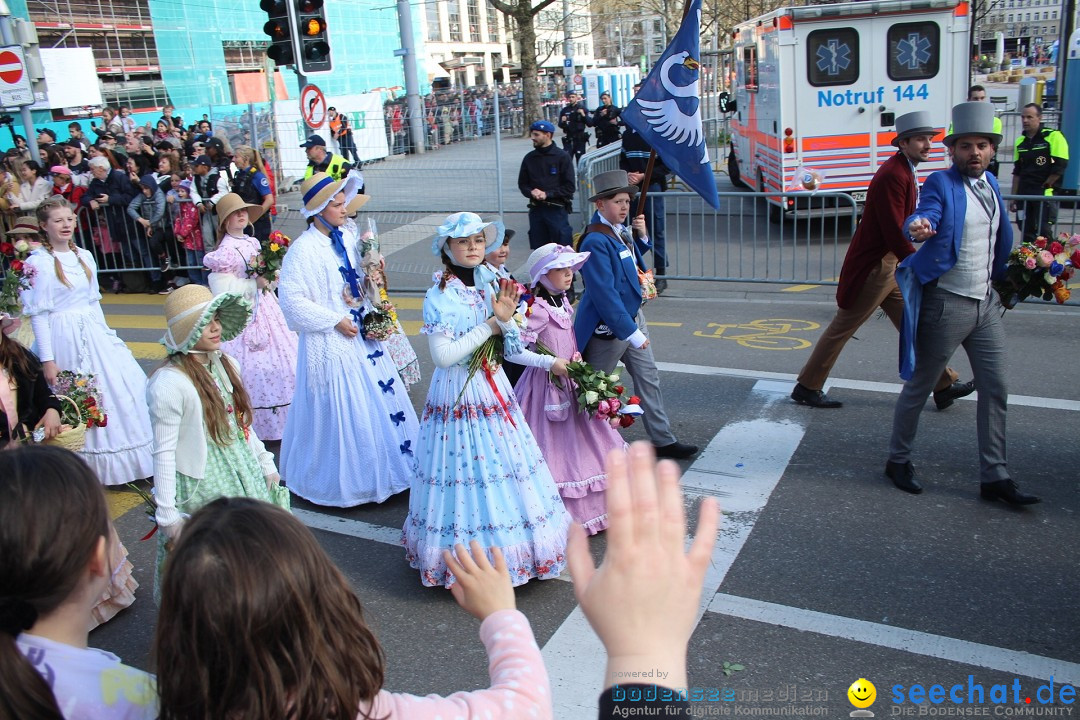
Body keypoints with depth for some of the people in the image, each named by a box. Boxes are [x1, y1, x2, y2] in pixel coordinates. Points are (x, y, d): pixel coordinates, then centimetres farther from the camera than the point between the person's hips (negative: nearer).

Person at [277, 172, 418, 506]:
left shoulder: (346, 238, 5)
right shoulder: (303, 249, -17)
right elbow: (291, 300, -20)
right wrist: (336, 321, -17)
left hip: (360, 334, 7)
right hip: (330, 342, -7)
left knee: (380, 398, 13)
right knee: (340, 410, 4)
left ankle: (384, 467, 31)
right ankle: (347, 480, 21)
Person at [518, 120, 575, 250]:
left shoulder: (562, 157, -4)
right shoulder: (529, 158, 8)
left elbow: (569, 187, -7)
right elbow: (522, 184, 13)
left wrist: (547, 194, -14)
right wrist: (531, 192, -9)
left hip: (557, 209, -4)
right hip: (536, 209, 4)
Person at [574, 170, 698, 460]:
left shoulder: (619, 230, 2)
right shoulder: (596, 241, -24)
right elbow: (605, 293, -26)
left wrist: (641, 236, 1)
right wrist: (630, 332, -25)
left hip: (633, 315, 9)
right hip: (609, 325, -9)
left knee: (648, 378, 12)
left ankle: (663, 441, 22)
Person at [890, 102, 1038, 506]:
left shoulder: (991, 184, 11)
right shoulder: (941, 184, -11)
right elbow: (922, 217, -31)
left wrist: (1005, 279, 23)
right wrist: (919, 227, -53)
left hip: (986, 302, 7)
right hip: (946, 303, -7)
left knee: (995, 390, 8)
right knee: (919, 386, 4)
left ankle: (994, 477, 16)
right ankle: (898, 460, 21)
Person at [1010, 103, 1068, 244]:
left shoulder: (1053, 137, -7)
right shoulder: (1020, 141, 13)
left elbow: (1059, 168, -11)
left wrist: (1044, 186, -7)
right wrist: (1014, 197, 13)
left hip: (1046, 195, -6)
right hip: (1024, 195, 6)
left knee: (1044, 233, -9)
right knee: (1026, 233, 9)